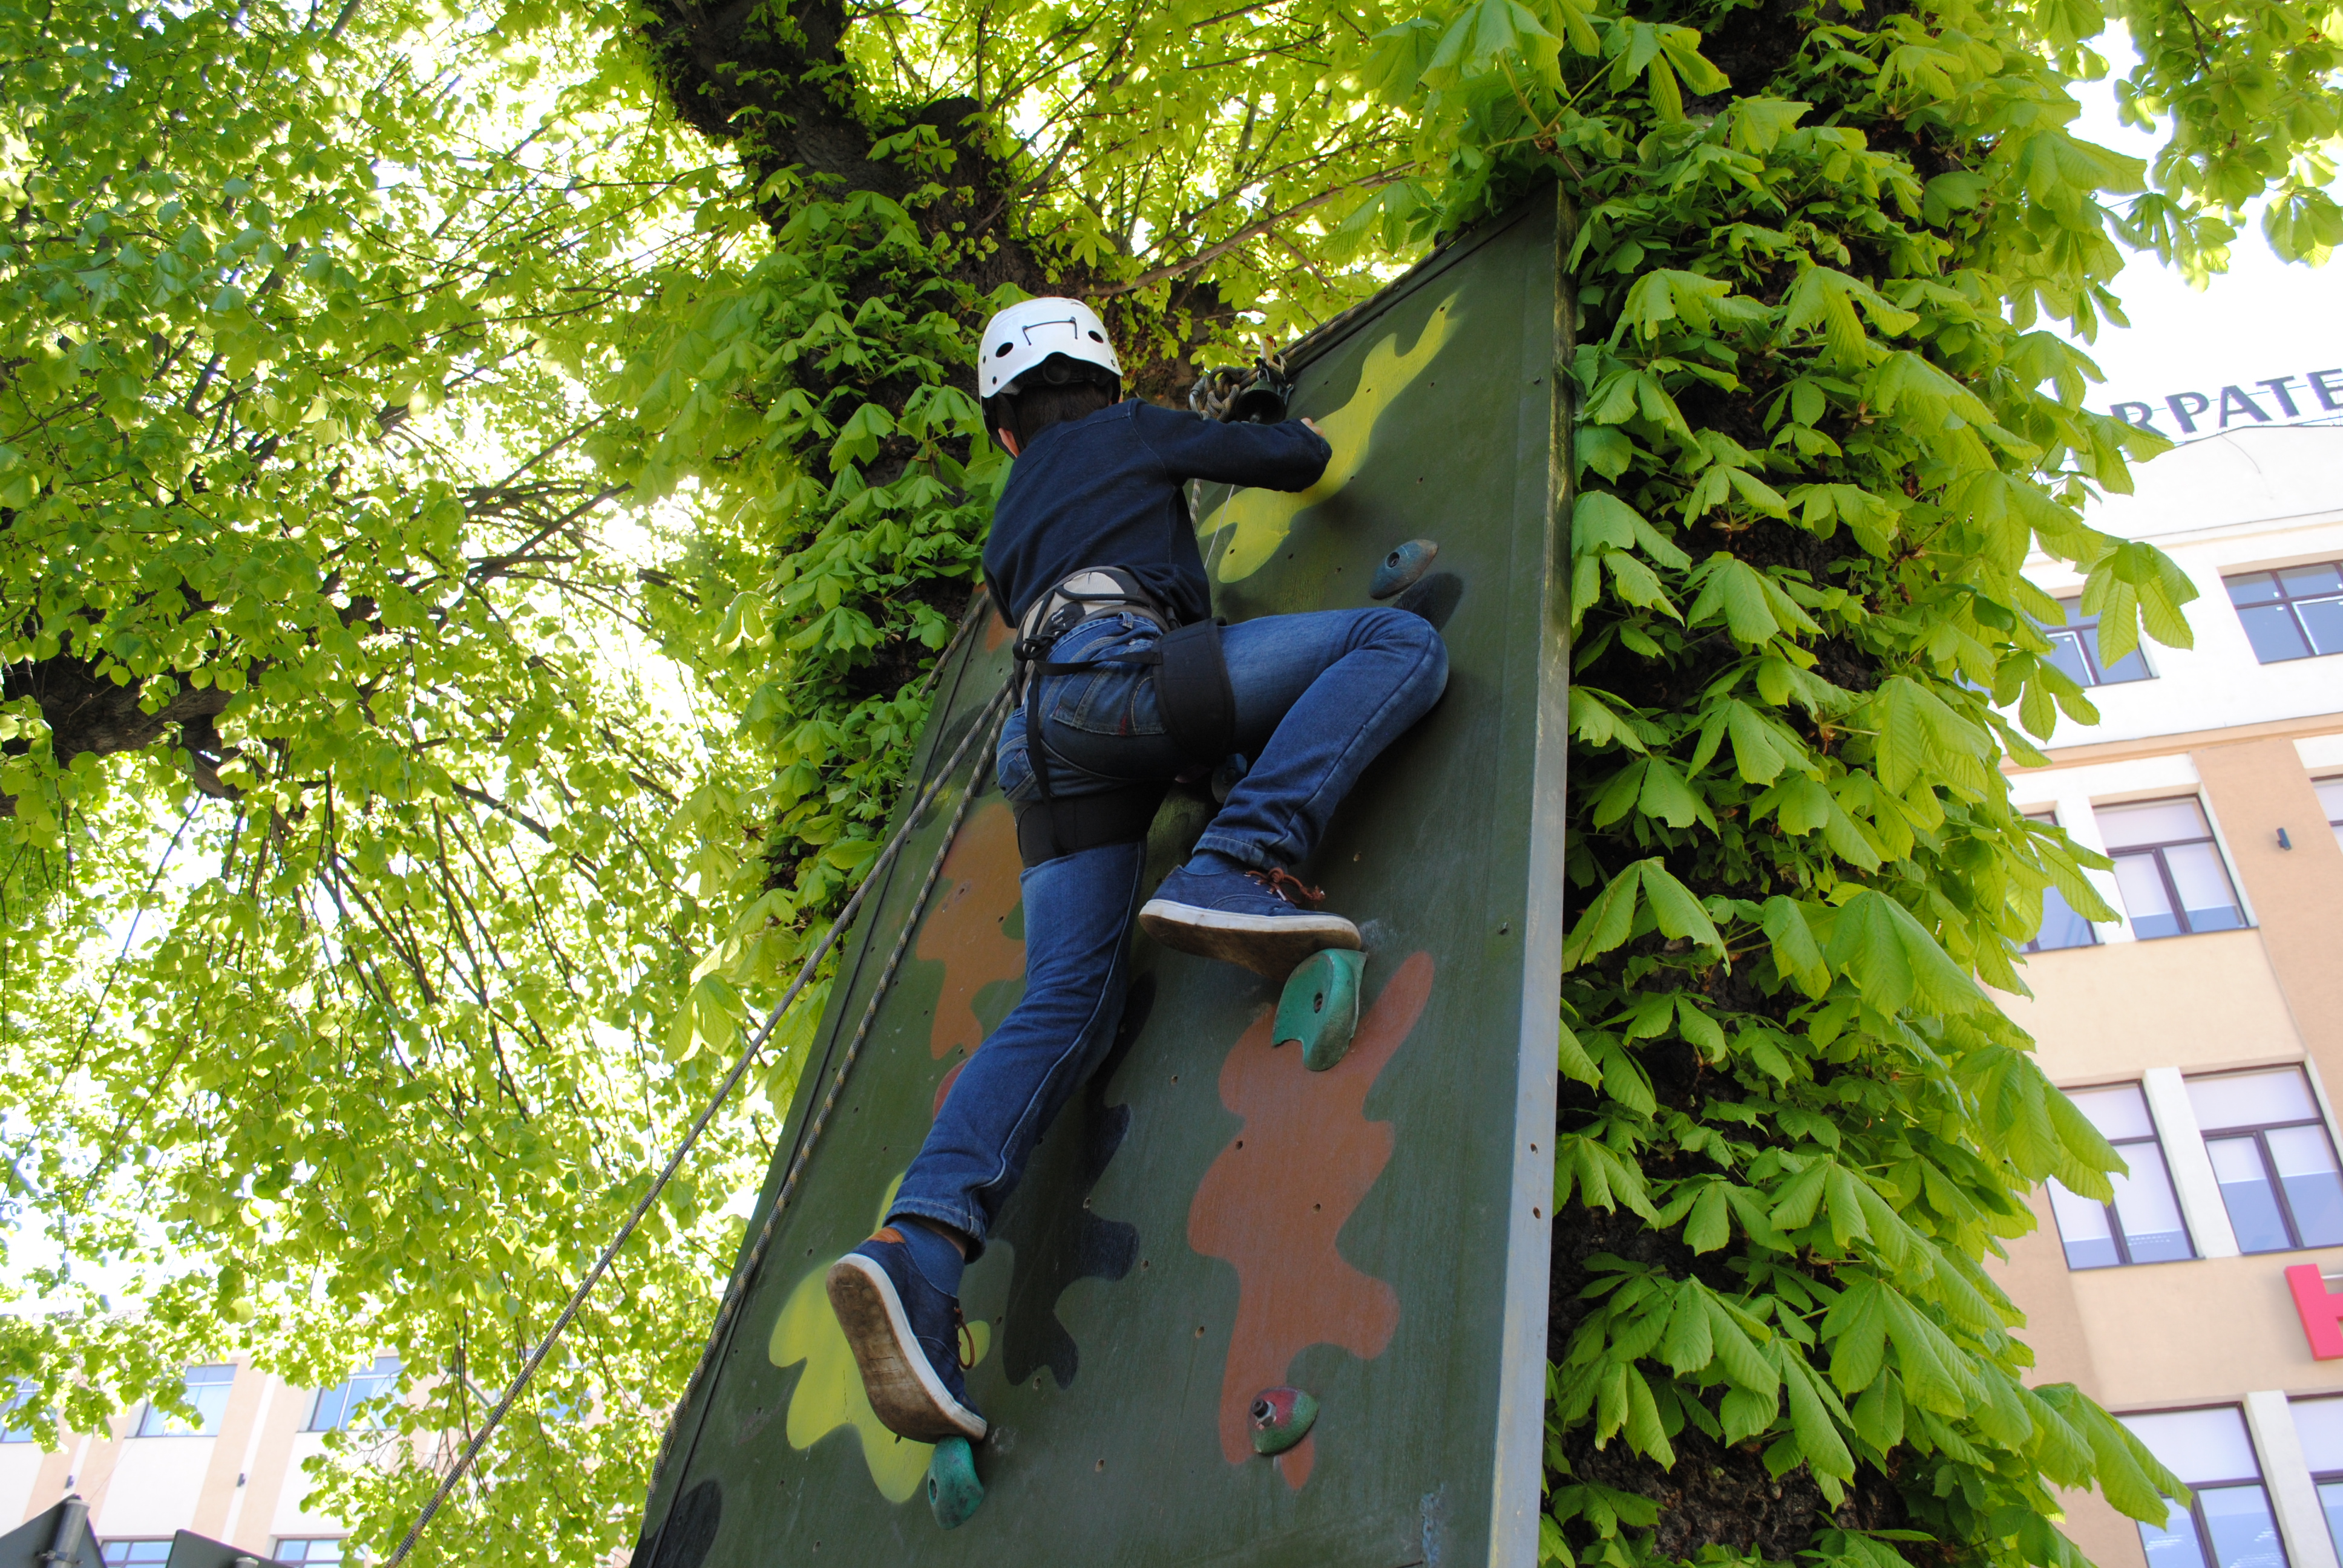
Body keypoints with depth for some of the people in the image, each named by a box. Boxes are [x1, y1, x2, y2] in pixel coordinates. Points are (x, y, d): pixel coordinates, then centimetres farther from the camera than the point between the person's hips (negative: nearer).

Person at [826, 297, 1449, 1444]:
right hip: (1120, 668, -6)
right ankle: (1236, 870, -28)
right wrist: (1289, 427, 50)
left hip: (1041, 731, 6)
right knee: (1401, 641, -6)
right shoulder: (1135, 432, 24)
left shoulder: (1008, 525, 38)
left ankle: (919, 1241, -28)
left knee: (1066, 1004, -6)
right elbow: (1300, 461, 25)